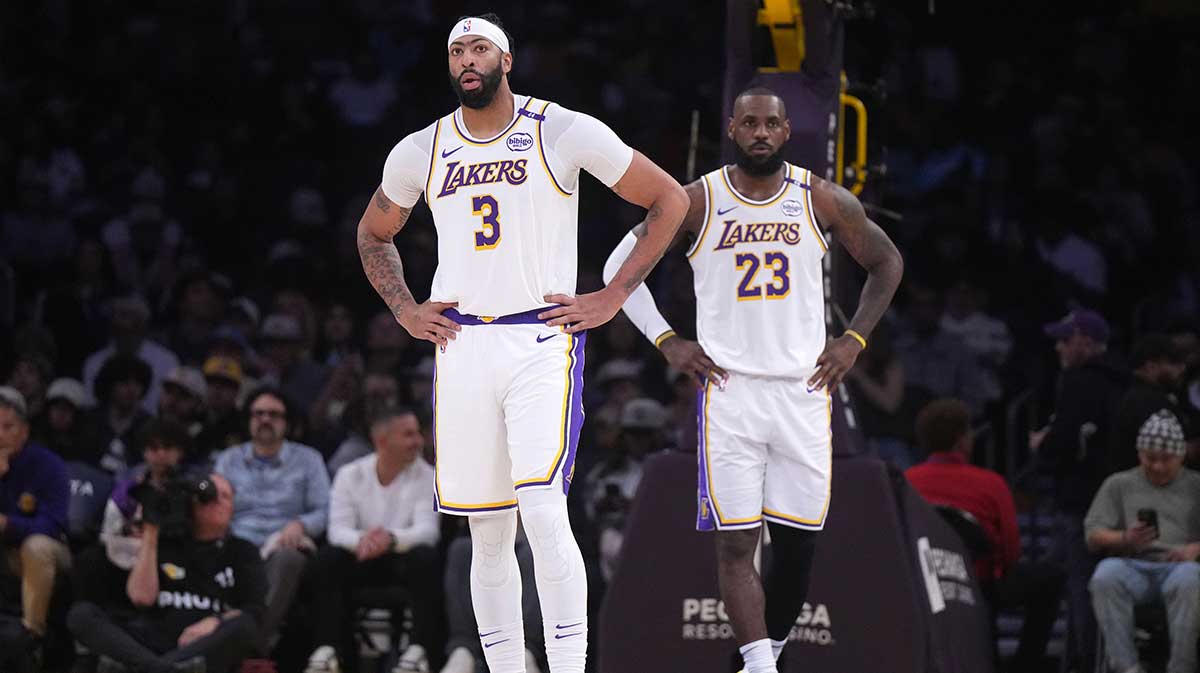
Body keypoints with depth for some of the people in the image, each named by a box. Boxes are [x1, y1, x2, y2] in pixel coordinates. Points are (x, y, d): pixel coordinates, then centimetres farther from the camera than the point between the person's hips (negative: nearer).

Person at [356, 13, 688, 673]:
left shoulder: (564, 133, -3)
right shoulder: (420, 152, 9)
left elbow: (669, 200, 3)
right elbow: (373, 234, 27)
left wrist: (611, 298, -2)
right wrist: (405, 312, 12)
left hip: (543, 341, -4)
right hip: (461, 347, 4)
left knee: (543, 513, -18)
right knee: (488, 533, 6)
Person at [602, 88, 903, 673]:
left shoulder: (822, 201, 2)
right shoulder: (699, 202, -1)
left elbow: (886, 263, 16)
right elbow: (620, 265, 8)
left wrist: (853, 340, 6)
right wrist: (666, 341, 0)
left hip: (804, 389, 2)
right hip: (728, 389, -2)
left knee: (797, 539, 4)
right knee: (736, 542, -11)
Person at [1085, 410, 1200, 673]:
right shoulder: (1118, 485, 22)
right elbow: (1094, 538, 12)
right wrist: (1125, 540, -9)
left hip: (1178, 566, -1)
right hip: (1133, 565, 1)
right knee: (1106, 575, -35)